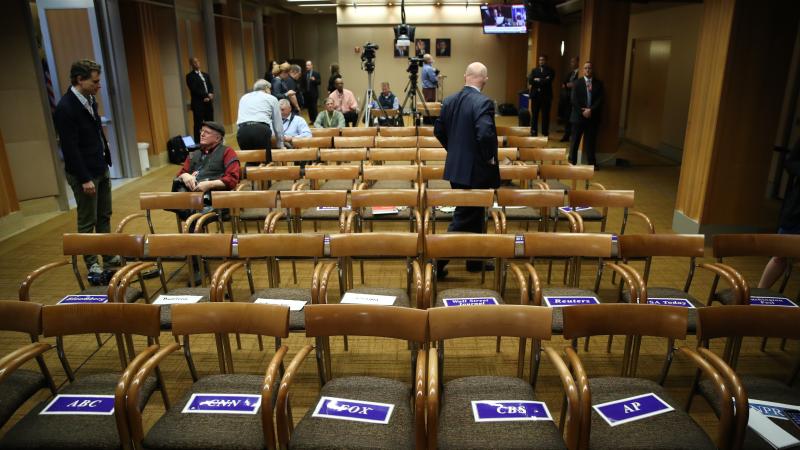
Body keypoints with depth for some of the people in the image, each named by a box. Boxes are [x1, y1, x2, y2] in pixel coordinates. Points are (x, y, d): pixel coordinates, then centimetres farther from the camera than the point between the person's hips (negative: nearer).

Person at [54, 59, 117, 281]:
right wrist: (84, 179, -18)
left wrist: (106, 161, 12)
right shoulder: (65, 108, -18)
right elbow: (70, 148, -19)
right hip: (84, 173, -8)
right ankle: (92, 265, 14)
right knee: (87, 221, 3)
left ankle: (109, 258, 27)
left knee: (104, 217, 16)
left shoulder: (89, 100, 6)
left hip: (101, 169, 8)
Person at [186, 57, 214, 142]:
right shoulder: (190, 76, -1)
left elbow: (211, 87, 10)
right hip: (198, 104, -6)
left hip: (208, 103, 6)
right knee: (198, 125, -6)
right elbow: (194, 90, -13)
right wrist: (206, 95, -15)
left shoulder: (206, 75, 20)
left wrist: (210, 95, -10)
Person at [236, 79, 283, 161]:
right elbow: (278, 124, 23)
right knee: (267, 160, 6)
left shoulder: (243, 98, 31)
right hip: (261, 130, -3)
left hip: (242, 131, 3)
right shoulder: (271, 98, 21)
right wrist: (280, 145, 32)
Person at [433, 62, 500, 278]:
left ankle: (474, 260, 33)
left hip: (456, 167, 8)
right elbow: (485, 134, -29)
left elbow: (438, 130, 11)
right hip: (475, 170, -8)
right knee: (464, 218, 1)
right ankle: (437, 261, -1)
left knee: (475, 214, 21)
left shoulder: (449, 100, 5)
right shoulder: (483, 102, -18)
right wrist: (489, 157, -13)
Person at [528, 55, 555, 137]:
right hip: (535, 95, 3)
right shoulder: (534, 70, 13)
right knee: (534, 115, 3)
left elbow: (548, 81, -13)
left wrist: (538, 80, -4)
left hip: (546, 96, -2)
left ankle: (545, 133, 6)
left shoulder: (550, 71, 3)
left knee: (545, 115, 0)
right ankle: (533, 133, 10)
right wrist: (543, 81, -11)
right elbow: (530, 81, -3)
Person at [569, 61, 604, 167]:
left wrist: (591, 110, -14)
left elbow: (600, 100, -1)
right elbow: (574, 100, -5)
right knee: (575, 140, 5)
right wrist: (582, 111, -13)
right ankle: (572, 161, 15)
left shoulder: (598, 84, 7)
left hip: (593, 117, 1)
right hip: (579, 115, -1)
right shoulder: (577, 83, 3)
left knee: (591, 140, 4)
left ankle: (592, 162, 12)